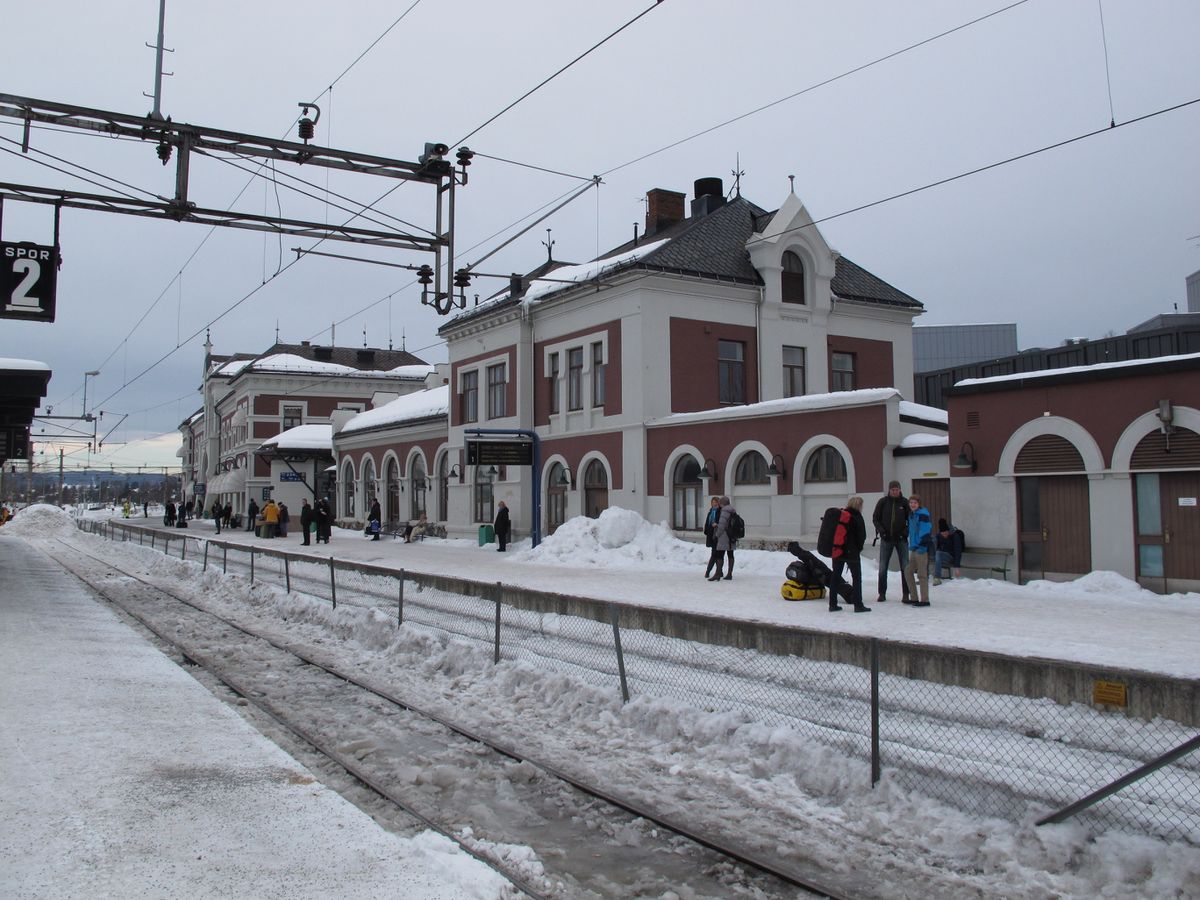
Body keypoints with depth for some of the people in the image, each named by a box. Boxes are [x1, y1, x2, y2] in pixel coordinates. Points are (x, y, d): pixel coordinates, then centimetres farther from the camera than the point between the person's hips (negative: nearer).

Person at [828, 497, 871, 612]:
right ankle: (858, 605, 0)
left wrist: (834, 547, 14)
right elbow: (862, 536, -6)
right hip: (851, 552, -5)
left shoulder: (839, 515, 8)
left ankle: (832, 604, 12)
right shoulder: (856, 517, -8)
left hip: (837, 551, 5)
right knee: (857, 577, 3)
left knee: (835, 576, 11)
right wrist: (858, 548, 9)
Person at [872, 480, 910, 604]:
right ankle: (882, 593, 12)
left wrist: (906, 531, -9)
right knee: (882, 567, 2)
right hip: (886, 539, 0)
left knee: (905, 567, -1)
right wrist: (881, 530, -8)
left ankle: (905, 594, 6)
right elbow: (875, 518, 6)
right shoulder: (883, 502, 0)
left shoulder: (904, 502, 0)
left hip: (901, 539, 0)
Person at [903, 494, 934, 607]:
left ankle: (924, 600, 2)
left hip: (922, 548, -10)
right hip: (914, 548, 10)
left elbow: (925, 531, -18)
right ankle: (913, 598, 20)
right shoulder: (911, 514, 17)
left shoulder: (923, 514, -11)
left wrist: (922, 545, -23)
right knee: (908, 571, 13)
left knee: (922, 574, -5)